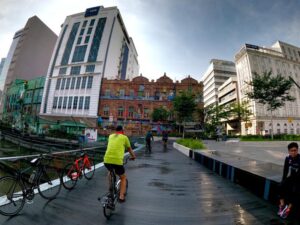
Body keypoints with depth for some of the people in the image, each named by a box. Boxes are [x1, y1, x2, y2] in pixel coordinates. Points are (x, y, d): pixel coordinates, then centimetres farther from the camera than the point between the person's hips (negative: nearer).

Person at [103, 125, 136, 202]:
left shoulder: (110, 136, 17)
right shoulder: (124, 137, 6)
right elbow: (129, 149, 20)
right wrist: (133, 156, 39)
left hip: (107, 160, 4)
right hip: (117, 161, -4)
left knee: (110, 172, 38)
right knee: (123, 178, 23)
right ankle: (121, 197, 19)